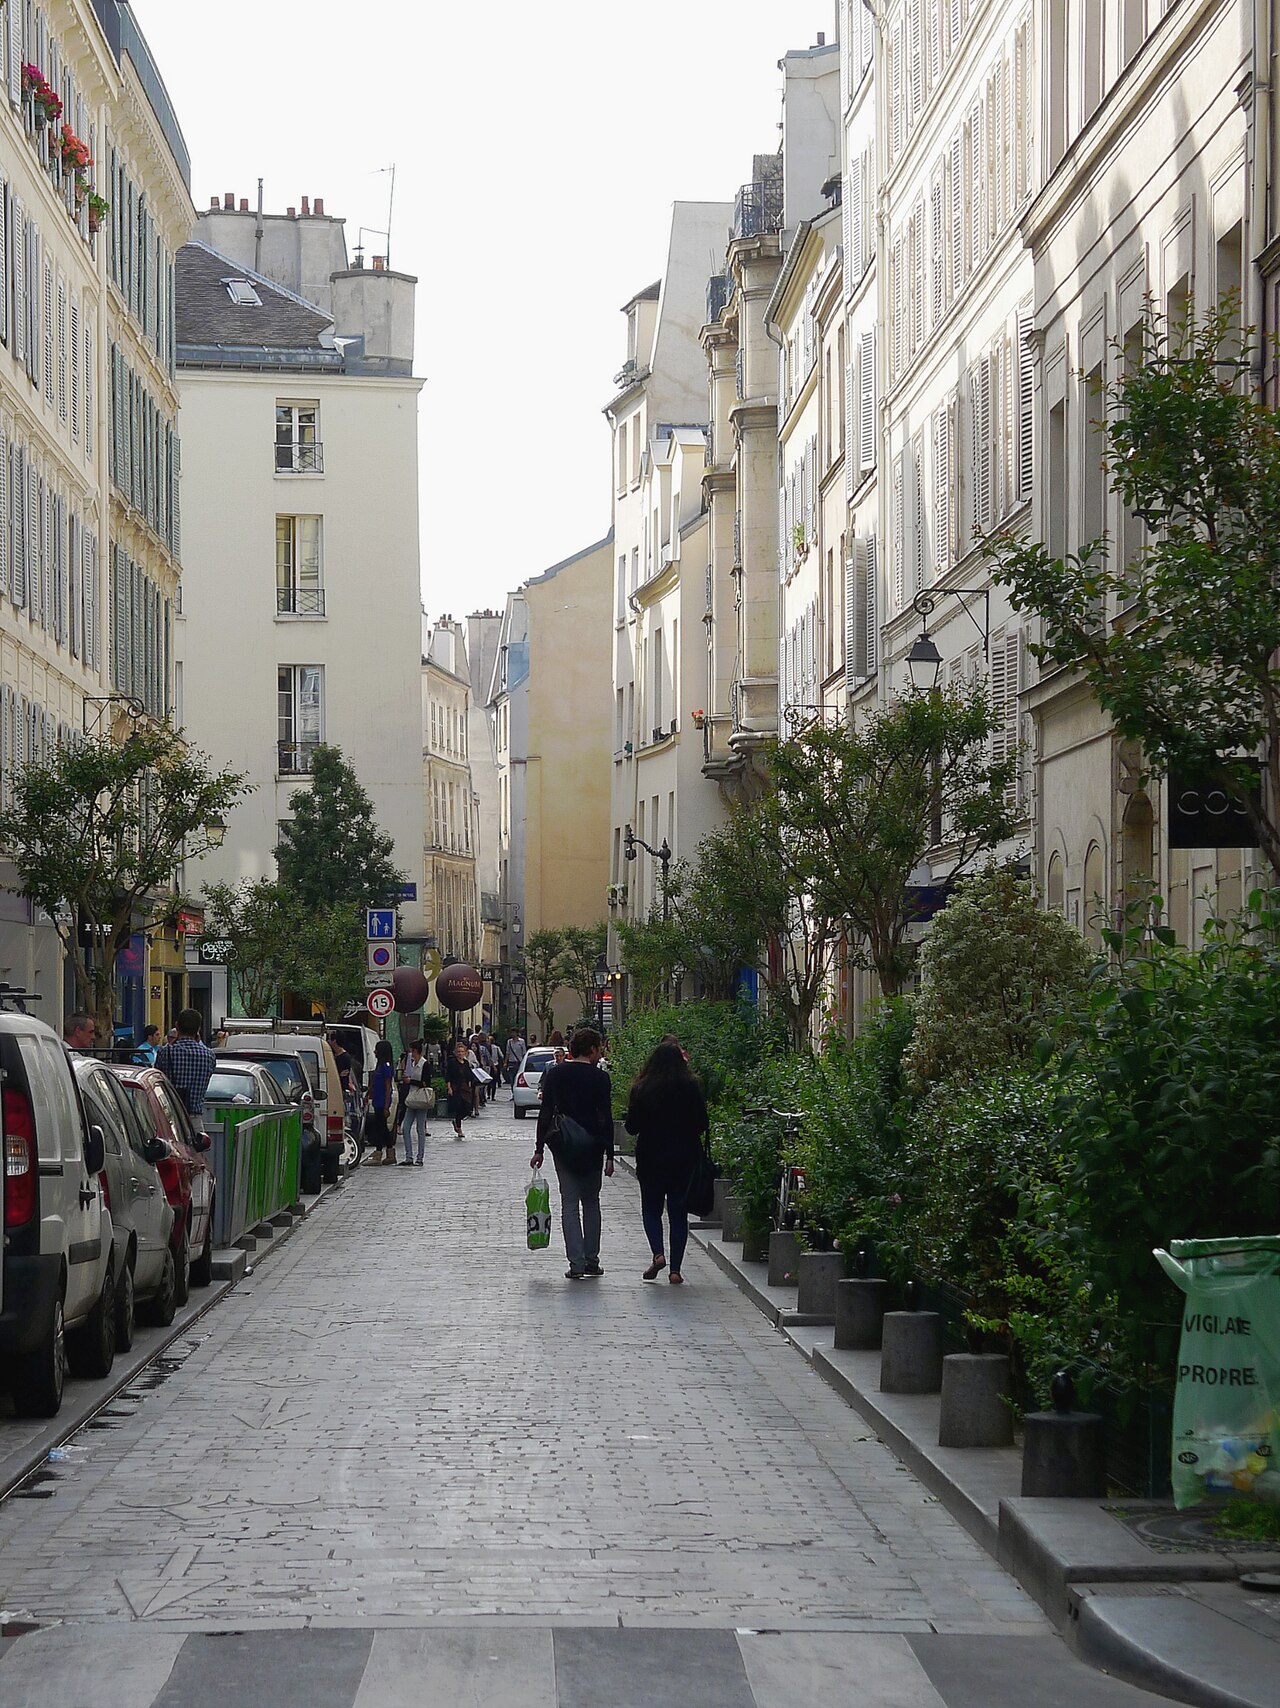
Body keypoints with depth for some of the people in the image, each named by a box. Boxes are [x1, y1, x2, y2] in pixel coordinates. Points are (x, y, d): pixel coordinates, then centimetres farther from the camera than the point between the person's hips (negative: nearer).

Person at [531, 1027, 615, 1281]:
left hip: (562, 1145, 2)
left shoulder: (555, 1074, 2)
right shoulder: (599, 1079, -7)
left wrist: (539, 1149, 5)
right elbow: (606, 1119, -9)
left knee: (569, 1203, 2)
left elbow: (545, 1113, 1)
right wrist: (609, 1155, -5)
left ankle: (576, 1263, -6)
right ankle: (591, 1261, 11)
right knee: (591, 1202, 13)